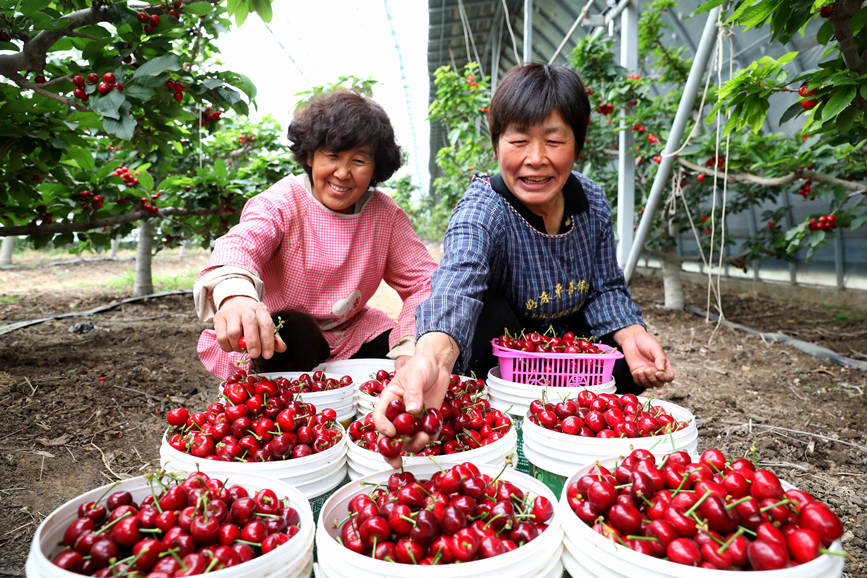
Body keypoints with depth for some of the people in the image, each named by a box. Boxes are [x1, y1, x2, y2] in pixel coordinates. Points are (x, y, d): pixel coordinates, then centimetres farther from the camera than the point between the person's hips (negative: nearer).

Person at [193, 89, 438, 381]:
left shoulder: (386, 215, -4)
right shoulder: (281, 203, -14)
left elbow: (423, 281, -10)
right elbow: (241, 243, -35)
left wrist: (412, 350, -29)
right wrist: (234, 293, -61)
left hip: (351, 336, 4)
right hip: (271, 336, -3)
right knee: (294, 335, -36)